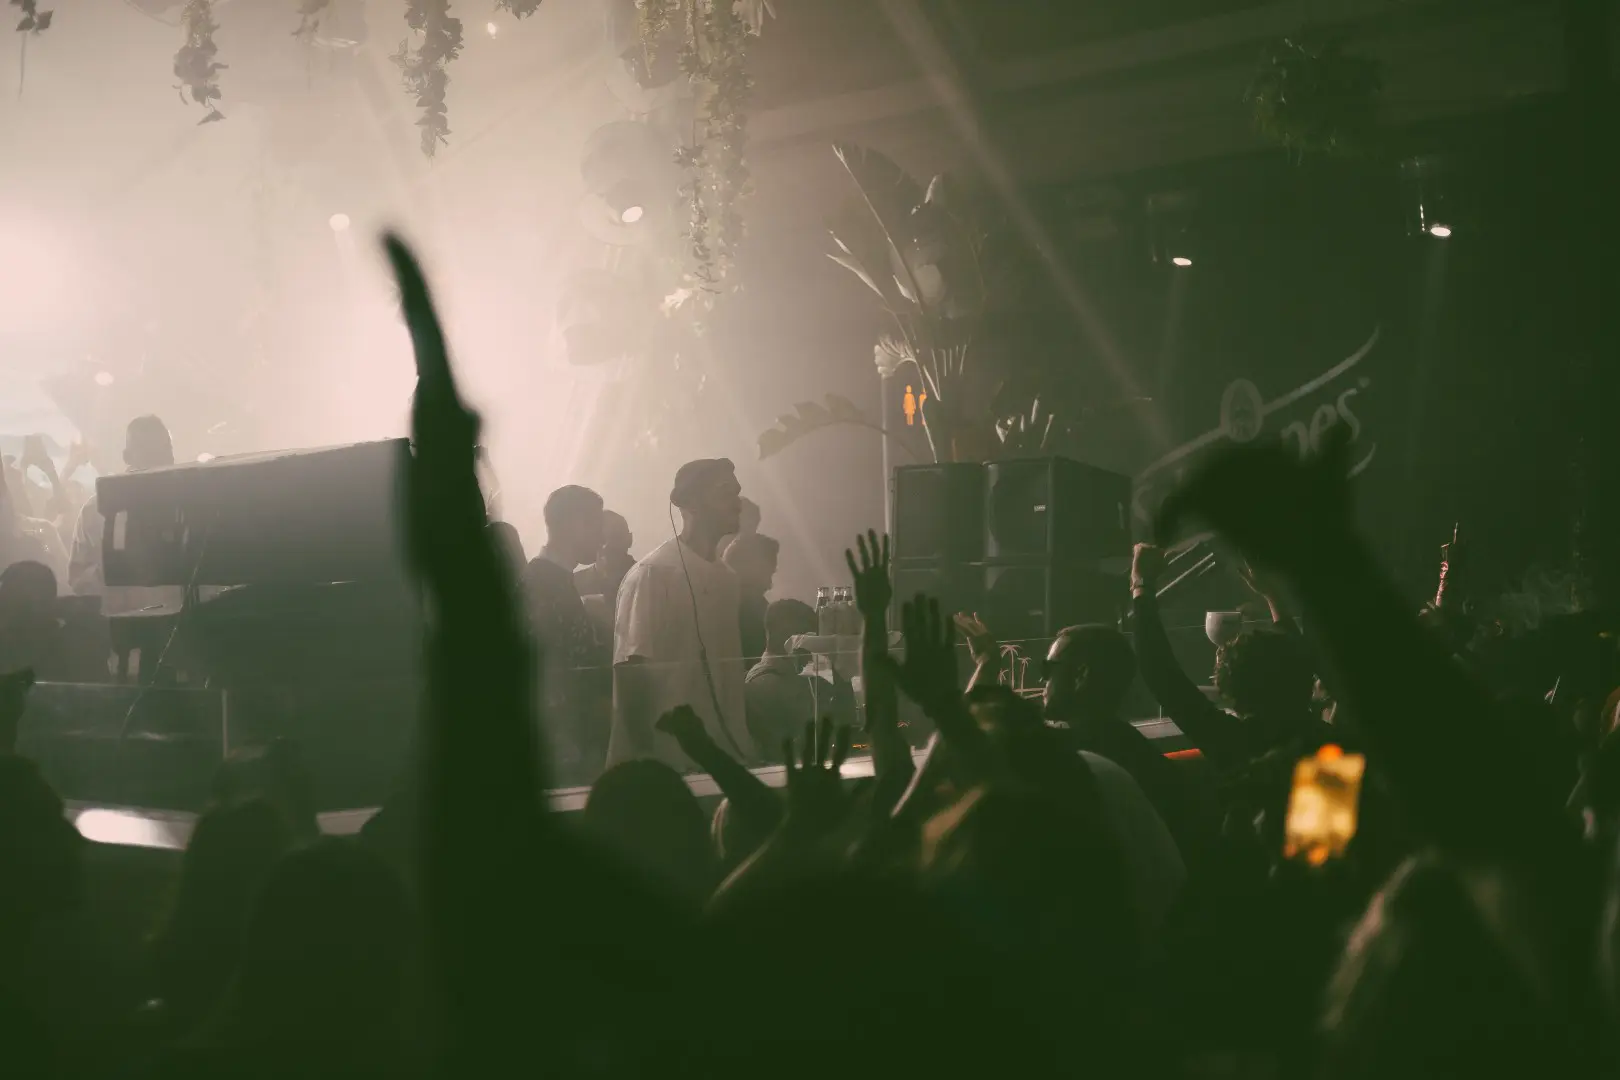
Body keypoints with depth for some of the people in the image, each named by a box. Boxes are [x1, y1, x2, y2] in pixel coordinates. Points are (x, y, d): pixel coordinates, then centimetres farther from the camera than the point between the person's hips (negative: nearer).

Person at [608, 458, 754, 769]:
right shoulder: (652, 574, -11)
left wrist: (744, 749, 10)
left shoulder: (726, 578, 11)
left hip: (724, 755, 7)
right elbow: (631, 675, -14)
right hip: (671, 759, -7)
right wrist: (646, 764, -18)